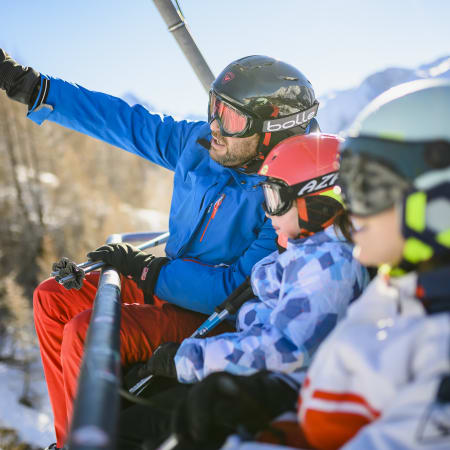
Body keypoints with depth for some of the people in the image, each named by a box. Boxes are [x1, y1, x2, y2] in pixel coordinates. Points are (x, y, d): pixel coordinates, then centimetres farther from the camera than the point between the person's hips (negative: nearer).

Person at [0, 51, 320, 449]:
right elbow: (121, 120, 0)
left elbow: (238, 288, -27)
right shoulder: (199, 142, -5)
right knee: (53, 298, 4)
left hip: (214, 318, -8)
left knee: (86, 332, -25)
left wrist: (145, 270, -24)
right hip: (168, 282, 9)